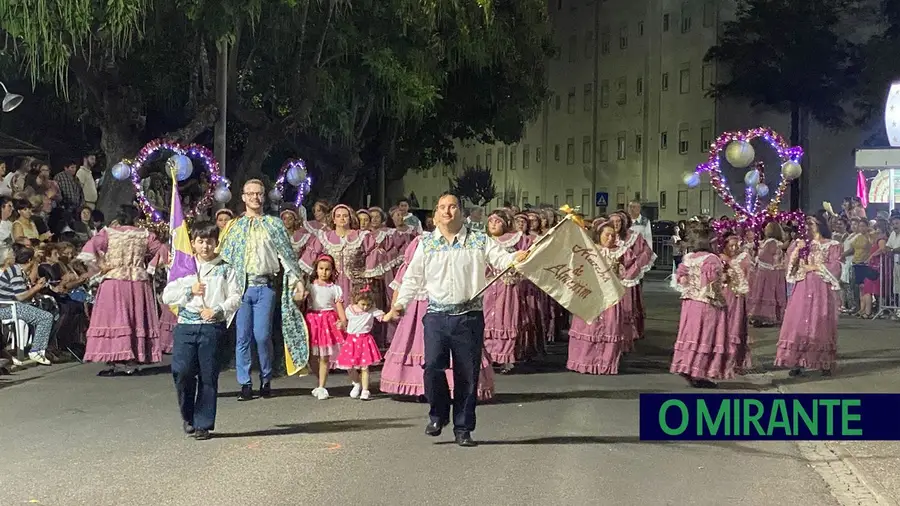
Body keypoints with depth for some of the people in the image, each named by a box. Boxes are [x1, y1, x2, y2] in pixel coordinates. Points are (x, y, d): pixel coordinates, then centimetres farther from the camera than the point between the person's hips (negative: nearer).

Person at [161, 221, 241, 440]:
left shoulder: (225, 270, 7)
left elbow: (235, 297, 1)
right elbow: (166, 296, 9)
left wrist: (217, 311, -13)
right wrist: (189, 290, -4)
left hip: (213, 326, -1)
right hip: (186, 325, 1)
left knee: (208, 376, 0)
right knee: (182, 371, -9)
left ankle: (203, 424, 9)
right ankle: (188, 416, 15)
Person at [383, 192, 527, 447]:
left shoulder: (479, 241, 6)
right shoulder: (426, 243, 11)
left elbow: (502, 259, -2)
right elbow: (413, 277, 15)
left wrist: (517, 258, -24)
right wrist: (399, 305, 7)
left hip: (469, 316, -1)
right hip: (437, 316, 1)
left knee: (467, 373, 2)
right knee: (433, 366, -13)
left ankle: (463, 429, 15)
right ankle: (438, 414, 13)